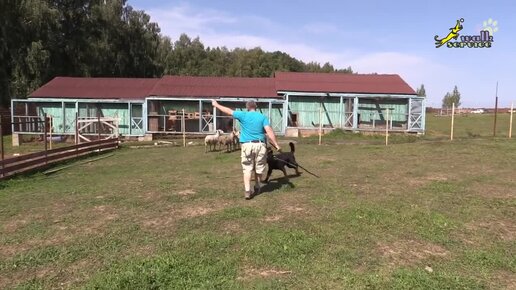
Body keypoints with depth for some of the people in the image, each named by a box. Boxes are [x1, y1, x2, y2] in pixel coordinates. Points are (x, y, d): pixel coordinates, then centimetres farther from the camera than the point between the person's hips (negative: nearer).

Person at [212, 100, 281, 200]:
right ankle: (257, 188, 28)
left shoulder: (243, 115, 2)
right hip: (260, 145, 1)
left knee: (247, 169, 2)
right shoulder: (262, 117, 3)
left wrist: (216, 105, 28)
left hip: (247, 145, -1)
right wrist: (276, 145, -5)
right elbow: (269, 131, -6)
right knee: (258, 168, 14)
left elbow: (229, 111, 13)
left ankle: (247, 191, -6)